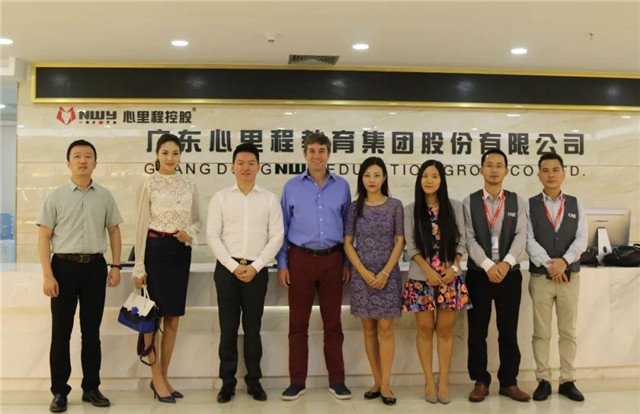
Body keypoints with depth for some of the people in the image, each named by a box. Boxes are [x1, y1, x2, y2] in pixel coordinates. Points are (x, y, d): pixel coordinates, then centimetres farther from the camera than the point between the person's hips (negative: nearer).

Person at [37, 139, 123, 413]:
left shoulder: (104, 196, 5)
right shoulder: (56, 196, -1)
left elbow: (114, 231, 11)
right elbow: (44, 237, -2)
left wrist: (116, 266, 4)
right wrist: (48, 275, -10)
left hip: (95, 266, 2)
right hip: (64, 266, -2)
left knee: (92, 331, 10)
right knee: (61, 331, 4)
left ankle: (91, 388, 22)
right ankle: (59, 391, 15)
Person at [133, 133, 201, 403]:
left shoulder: (188, 185, 9)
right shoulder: (149, 184, -4)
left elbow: (197, 219, 16)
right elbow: (141, 225, -5)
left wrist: (189, 232, -8)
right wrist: (139, 267, -8)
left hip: (181, 251, 5)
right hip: (156, 249, -5)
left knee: (173, 319, 9)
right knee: (153, 316, 1)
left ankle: (163, 377, 21)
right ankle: (157, 379, 12)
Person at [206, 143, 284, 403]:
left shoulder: (270, 199, 5)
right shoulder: (220, 198, 4)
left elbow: (277, 236, -1)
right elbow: (212, 236, -1)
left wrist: (255, 266, -10)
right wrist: (234, 266, -10)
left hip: (257, 270, 0)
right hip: (227, 269, 0)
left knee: (253, 327, 8)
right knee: (228, 327, 5)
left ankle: (254, 380, 18)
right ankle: (227, 381, 16)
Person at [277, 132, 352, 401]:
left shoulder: (342, 186, 5)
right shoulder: (292, 186, 3)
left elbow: (348, 227, 9)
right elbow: (283, 228, 5)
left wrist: (347, 263, 6)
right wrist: (281, 264, 0)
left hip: (332, 259, 1)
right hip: (300, 259, 0)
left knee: (333, 322, 7)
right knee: (298, 323, 5)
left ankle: (337, 380, 17)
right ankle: (297, 381, 15)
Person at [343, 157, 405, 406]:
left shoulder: (395, 205, 2)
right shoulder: (355, 207, 5)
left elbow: (400, 242, -1)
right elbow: (347, 243, 2)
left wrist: (385, 272, -10)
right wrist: (364, 272, -9)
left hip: (388, 273, -1)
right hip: (361, 274, 2)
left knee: (385, 329, -3)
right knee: (369, 330, 6)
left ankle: (385, 384, 3)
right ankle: (377, 382, 15)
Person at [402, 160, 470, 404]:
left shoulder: (455, 207, 5)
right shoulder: (411, 210, 2)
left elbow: (460, 242, 4)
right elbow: (411, 246, -2)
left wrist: (454, 268, -10)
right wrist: (429, 271, -13)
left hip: (450, 277, 1)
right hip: (421, 278, -1)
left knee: (445, 330, 4)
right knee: (425, 329, 4)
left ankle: (444, 381, 13)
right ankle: (429, 381, 14)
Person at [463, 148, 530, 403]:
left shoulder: (517, 201, 7)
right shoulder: (469, 202, 3)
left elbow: (521, 236, -3)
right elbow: (469, 239, -6)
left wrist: (507, 262, -19)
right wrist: (488, 265, -18)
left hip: (509, 274, 1)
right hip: (478, 274, -1)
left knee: (509, 331, 7)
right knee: (477, 331, 4)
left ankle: (509, 382, 19)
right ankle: (481, 382, 16)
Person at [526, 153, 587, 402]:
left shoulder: (575, 204, 7)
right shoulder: (530, 205, 1)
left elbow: (581, 239, -2)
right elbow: (529, 240, -8)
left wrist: (564, 261, -17)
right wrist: (548, 264, -19)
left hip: (570, 276, 2)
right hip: (540, 277, -2)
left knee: (568, 332, 9)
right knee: (541, 333, 5)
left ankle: (568, 381, 19)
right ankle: (543, 381, 14)